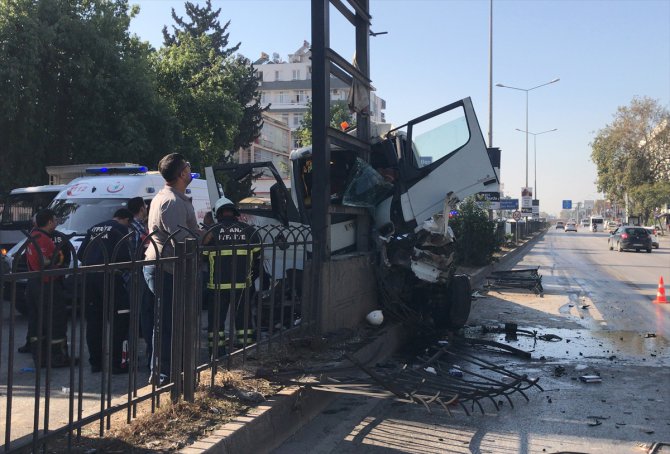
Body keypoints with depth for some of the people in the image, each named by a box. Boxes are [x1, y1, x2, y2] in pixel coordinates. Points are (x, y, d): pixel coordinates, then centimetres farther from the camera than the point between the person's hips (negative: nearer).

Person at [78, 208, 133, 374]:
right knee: (119, 320, 1)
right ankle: (118, 363, -1)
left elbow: (80, 254, 19)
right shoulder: (122, 229, 0)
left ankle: (95, 362, 18)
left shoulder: (94, 229, 21)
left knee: (93, 321, 13)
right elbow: (124, 254, -11)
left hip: (88, 276, 7)